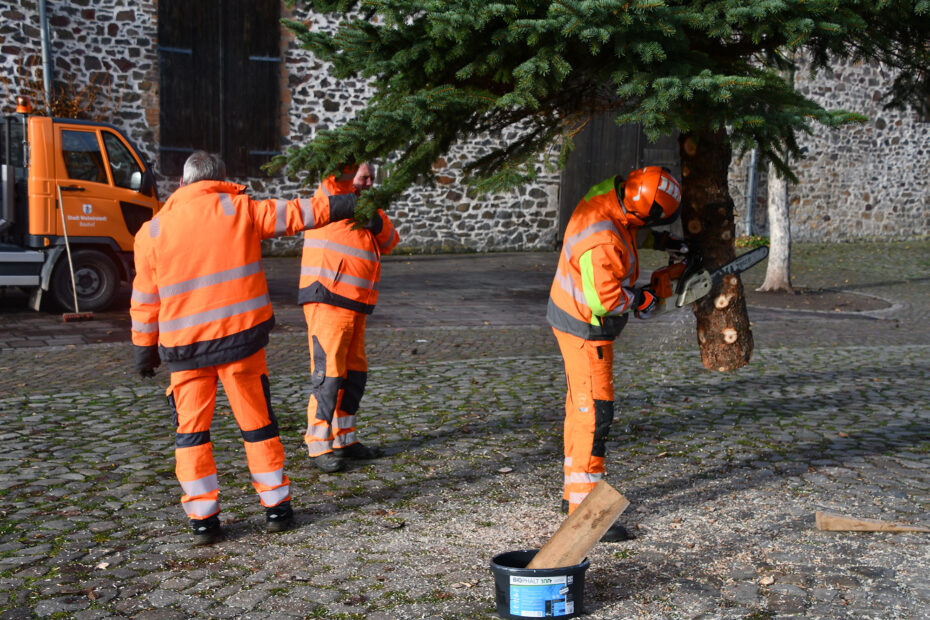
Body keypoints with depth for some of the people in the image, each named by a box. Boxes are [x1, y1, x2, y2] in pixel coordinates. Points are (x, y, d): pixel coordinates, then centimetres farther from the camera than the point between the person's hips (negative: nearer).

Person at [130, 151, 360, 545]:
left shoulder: (152, 231, 4)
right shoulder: (240, 210, 1)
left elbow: (145, 300, 6)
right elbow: (294, 214, 5)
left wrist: (145, 349, 15)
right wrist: (345, 204, 15)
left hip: (183, 346, 0)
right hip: (241, 335, 0)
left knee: (192, 429, 10)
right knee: (257, 422, 11)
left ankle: (202, 518, 7)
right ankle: (276, 507, 18)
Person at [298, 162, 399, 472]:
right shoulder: (331, 197, -2)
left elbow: (389, 242, 11)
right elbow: (336, 174, -23)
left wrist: (377, 222, -6)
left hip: (354, 306, 9)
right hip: (327, 300, -9)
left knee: (355, 372, 13)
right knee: (329, 372, -10)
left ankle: (343, 438, 24)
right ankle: (318, 446, -2)